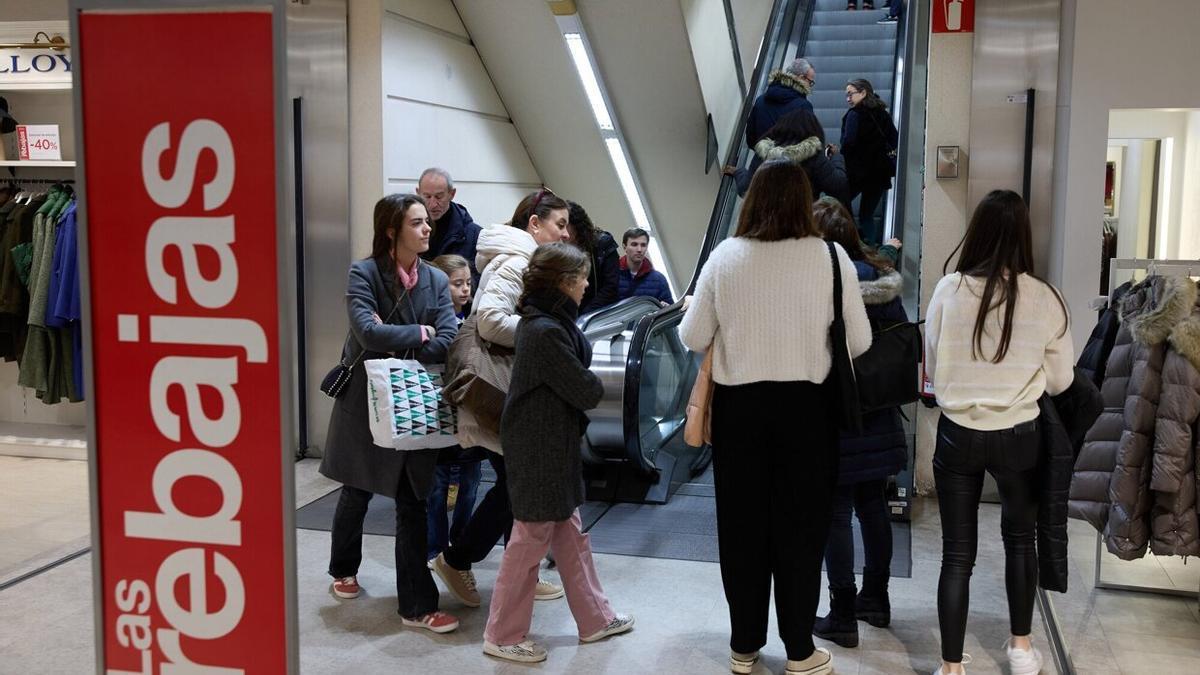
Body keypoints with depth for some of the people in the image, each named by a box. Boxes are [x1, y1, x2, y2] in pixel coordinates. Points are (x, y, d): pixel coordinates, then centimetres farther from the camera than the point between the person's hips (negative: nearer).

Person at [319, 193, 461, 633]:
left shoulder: (436, 280, -1)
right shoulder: (363, 274, -11)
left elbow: (448, 342, -12)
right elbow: (369, 333, -24)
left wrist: (395, 343, -19)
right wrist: (418, 333, -14)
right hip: (365, 402, -2)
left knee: (413, 503, 2)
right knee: (356, 493, 16)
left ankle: (417, 605, 8)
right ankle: (344, 570, 42)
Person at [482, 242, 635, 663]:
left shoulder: (549, 322, 8)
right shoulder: (545, 332, -24)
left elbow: (580, 361, 9)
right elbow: (586, 391, -19)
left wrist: (588, 383, -9)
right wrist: (597, 384, -1)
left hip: (555, 446, 10)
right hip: (539, 451, -10)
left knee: (570, 534, 18)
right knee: (531, 540, 2)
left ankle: (594, 618, 31)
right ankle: (503, 636, 15)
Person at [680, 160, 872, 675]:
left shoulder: (725, 256, -6)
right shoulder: (830, 257, -8)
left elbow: (692, 338, -2)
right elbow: (859, 341, -4)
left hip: (739, 405, 1)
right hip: (805, 406, -1)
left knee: (741, 526, 13)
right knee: (800, 528, 11)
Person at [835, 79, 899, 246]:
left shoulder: (855, 114, -8)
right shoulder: (882, 114, 11)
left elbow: (849, 143, -18)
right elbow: (895, 140, 9)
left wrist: (839, 150, 0)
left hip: (859, 171, -6)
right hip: (881, 172, 6)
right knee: (867, 215, 11)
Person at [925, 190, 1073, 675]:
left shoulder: (949, 290, -11)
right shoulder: (1044, 298, -10)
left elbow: (932, 367, 0)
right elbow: (1060, 380, 0)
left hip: (958, 434, -1)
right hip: (1020, 436, 1)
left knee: (957, 552, 9)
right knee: (1020, 538, 24)